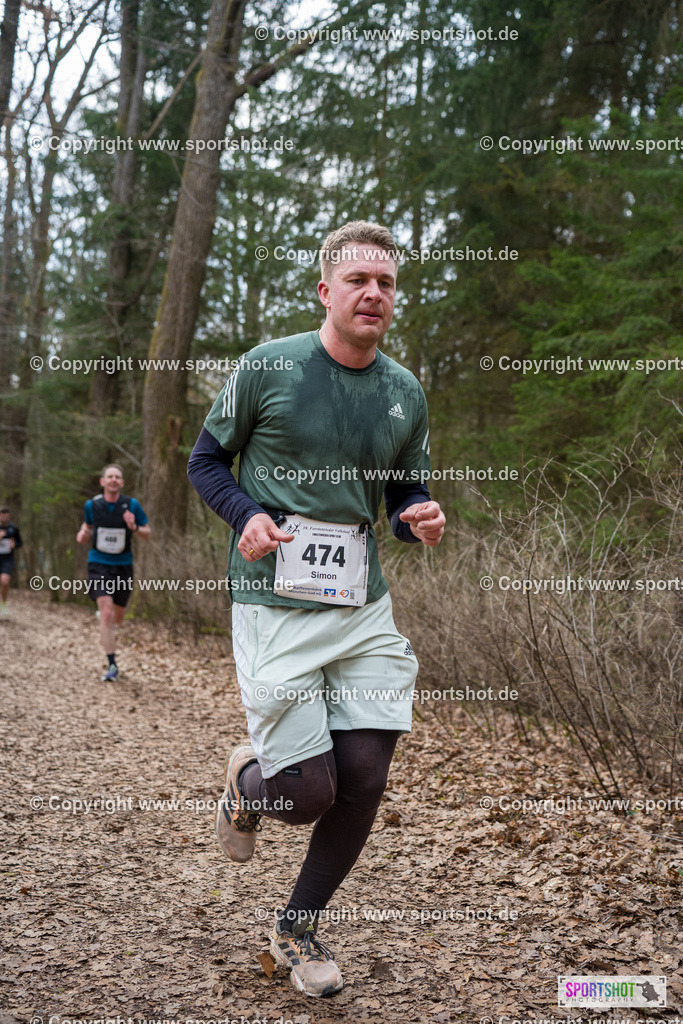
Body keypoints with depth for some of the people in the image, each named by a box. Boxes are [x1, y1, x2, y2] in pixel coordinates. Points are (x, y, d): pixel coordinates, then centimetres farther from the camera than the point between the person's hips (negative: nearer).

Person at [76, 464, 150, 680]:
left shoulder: (132, 505, -6)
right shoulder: (92, 505, -4)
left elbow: (147, 534, 1)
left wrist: (134, 527, -20)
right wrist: (83, 534, -7)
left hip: (123, 565, 1)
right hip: (99, 564, -1)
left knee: (117, 618, 14)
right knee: (106, 614, -17)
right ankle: (112, 666, -11)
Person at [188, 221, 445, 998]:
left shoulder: (406, 394, 7)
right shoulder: (267, 368, -5)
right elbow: (205, 460, 5)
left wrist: (421, 519, -7)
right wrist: (245, 516, -14)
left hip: (363, 607, 4)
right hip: (275, 606, -4)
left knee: (363, 783, 2)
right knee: (311, 792, -8)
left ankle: (298, 930, 26)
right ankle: (246, 782, 31)